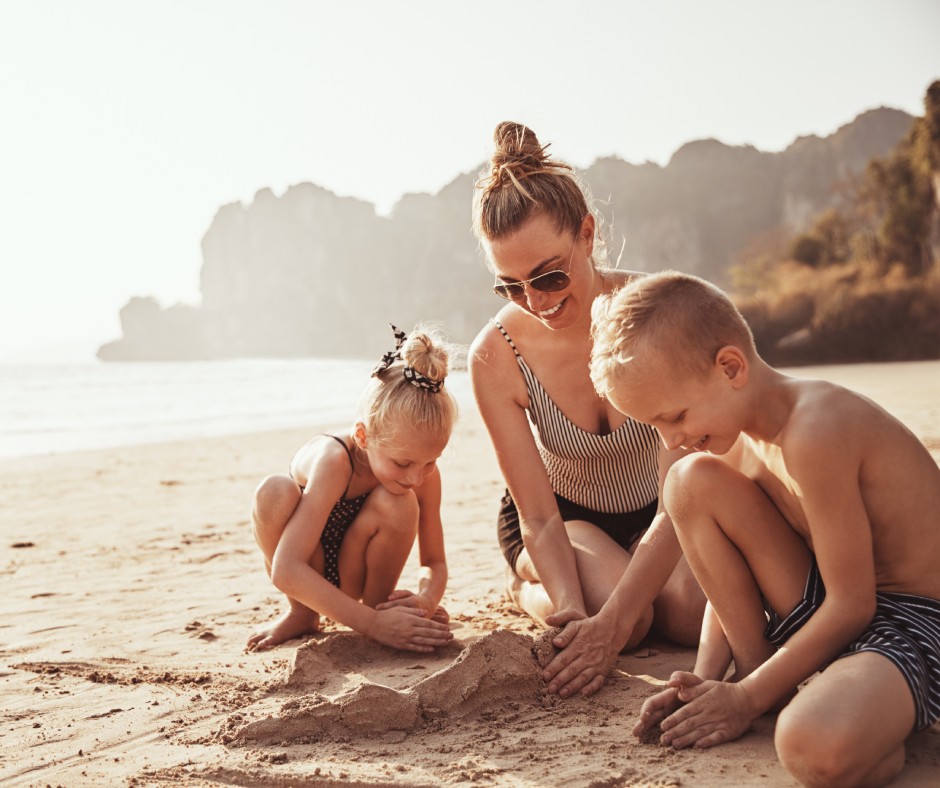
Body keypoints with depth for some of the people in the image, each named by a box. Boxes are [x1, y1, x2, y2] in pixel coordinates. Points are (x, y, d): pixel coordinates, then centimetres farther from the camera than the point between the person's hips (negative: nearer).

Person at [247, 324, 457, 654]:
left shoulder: (424, 474, -20)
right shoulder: (334, 460, -34)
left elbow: (434, 562, -8)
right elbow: (286, 570, -40)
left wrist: (425, 601, -33)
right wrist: (372, 623, -45)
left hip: (351, 576, 2)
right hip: (304, 576, -2)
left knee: (399, 505, -29)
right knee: (275, 491, -34)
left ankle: (377, 602, -2)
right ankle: (301, 613, -9)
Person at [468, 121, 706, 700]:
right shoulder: (497, 355, -24)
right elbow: (540, 519, -21)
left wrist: (610, 623, -44)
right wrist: (574, 613, -41)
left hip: (654, 516, 1)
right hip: (565, 517, 0)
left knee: (695, 612, -29)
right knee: (632, 618, -29)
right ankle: (527, 588, 5)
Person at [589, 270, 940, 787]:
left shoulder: (812, 432, -29)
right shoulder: (738, 439, 0)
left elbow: (851, 604, -23)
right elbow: (730, 573, 10)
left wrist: (747, 698, -15)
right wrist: (707, 680, -2)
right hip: (832, 607, 9)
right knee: (692, 480, -5)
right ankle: (754, 667, 3)